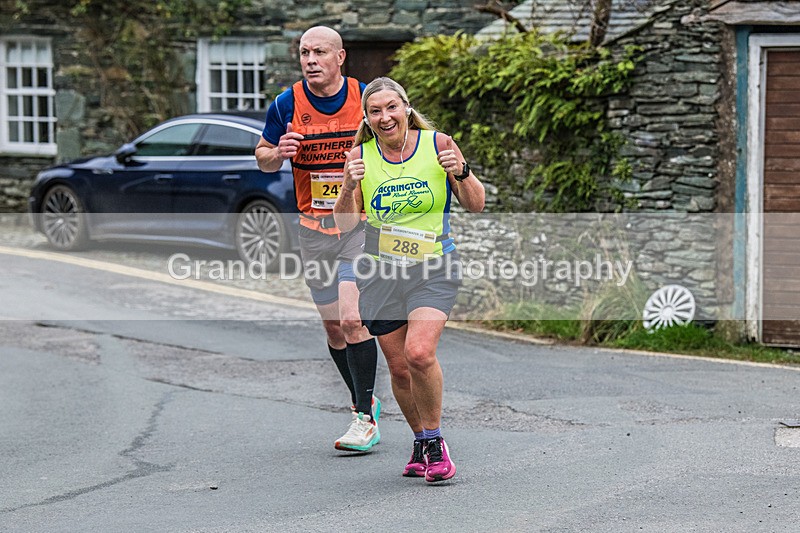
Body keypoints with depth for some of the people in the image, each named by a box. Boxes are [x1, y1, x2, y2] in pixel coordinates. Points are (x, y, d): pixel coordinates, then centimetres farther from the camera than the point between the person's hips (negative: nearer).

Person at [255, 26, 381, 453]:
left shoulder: (366, 98, -5)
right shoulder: (287, 105, -2)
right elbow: (263, 159, 11)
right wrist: (278, 153, -12)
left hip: (362, 224, -3)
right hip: (314, 229, 3)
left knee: (352, 319, -16)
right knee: (333, 326, 9)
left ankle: (366, 418, -6)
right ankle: (363, 401, 31)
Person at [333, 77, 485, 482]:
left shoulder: (438, 145, -3)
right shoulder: (361, 156, 1)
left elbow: (475, 205, 2)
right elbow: (345, 223, 1)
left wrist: (461, 173, -17)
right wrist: (350, 187, -17)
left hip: (434, 269, -3)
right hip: (381, 271, 3)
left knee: (419, 353, -22)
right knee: (399, 367, 6)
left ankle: (434, 439, -2)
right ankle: (421, 442, 28)